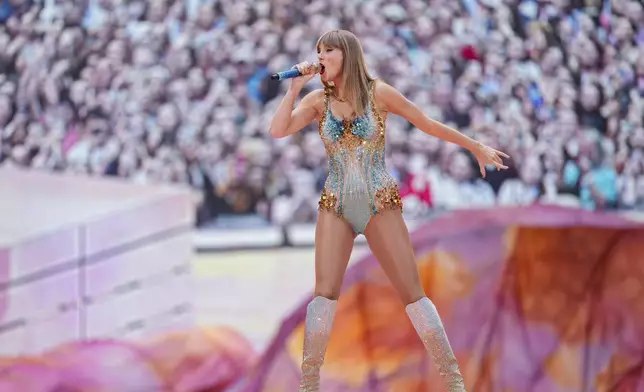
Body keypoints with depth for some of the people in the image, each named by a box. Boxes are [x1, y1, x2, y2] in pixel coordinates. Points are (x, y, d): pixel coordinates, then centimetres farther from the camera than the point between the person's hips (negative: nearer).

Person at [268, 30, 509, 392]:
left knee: (412, 292, -5)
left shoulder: (378, 93, -7)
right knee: (325, 292, -13)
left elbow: (428, 124, 2)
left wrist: (477, 148, 6)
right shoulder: (318, 100, 0)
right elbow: (278, 131, -11)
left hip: (380, 206, -2)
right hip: (336, 207, 2)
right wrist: (295, 87, -13)